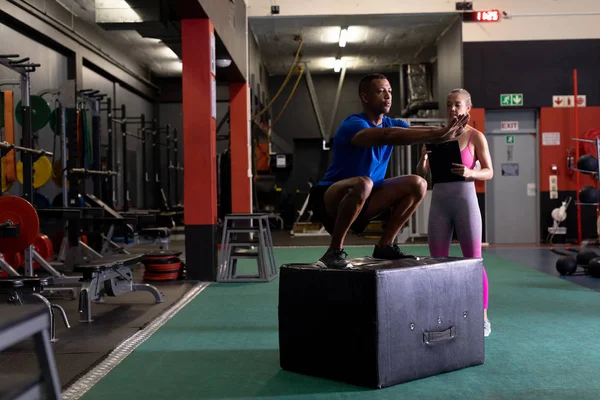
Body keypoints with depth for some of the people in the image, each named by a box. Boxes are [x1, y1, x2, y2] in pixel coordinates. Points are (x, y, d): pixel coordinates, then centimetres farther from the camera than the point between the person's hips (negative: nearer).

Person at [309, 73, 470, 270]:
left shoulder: (391, 123, 5)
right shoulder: (353, 124, -20)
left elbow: (420, 131, -11)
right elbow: (388, 136, -38)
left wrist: (444, 133, -33)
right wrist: (437, 134, -44)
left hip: (361, 201, 7)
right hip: (328, 199, -7)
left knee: (417, 184, -4)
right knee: (363, 183, -39)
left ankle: (385, 245, 3)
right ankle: (334, 251, -24)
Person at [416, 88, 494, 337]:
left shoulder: (475, 136, 2)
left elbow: (489, 172, 1)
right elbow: (421, 174, 10)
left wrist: (470, 172, -19)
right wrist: (423, 157, -11)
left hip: (465, 199, -3)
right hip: (438, 201, 4)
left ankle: (483, 318, 11)